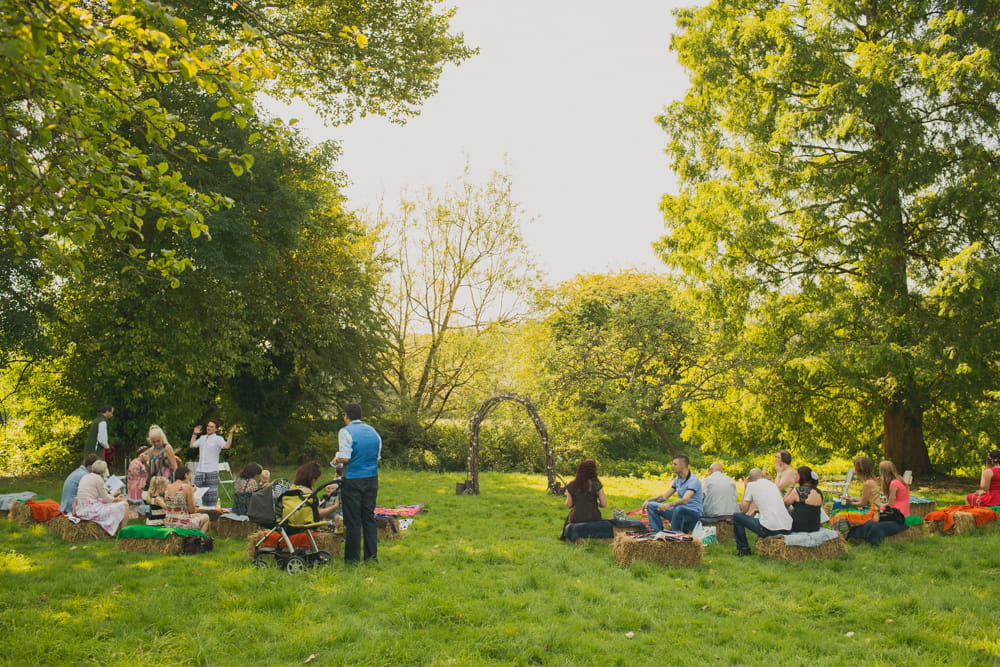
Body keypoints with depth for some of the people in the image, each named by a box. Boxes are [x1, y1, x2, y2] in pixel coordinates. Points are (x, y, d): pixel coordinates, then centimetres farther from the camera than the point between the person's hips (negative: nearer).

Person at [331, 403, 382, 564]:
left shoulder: (345, 432, -9)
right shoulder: (373, 431, 10)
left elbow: (345, 458, -17)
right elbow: (378, 457, 13)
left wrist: (336, 460, 4)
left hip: (353, 480, -5)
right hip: (372, 478, 5)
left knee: (353, 520, 1)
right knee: (369, 517, 11)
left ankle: (353, 558, 6)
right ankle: (371, 556, 14)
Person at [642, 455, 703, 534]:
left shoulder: (693, 480, -16)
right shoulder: (677, 479, 10)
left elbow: (685, 500, -31)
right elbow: (665, 496, 16)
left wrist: (669, 505, -47)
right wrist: (648, 500, 2)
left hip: (694, 513, -8)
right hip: (680, 512, 8)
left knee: (679, 508, -42)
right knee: (651, 506, -2)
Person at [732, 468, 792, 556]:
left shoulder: (751, 485, 3)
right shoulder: (773, 484, 19)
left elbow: (743, 510, 8)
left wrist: (745, 487, 16)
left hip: (769, 529, -6)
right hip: (787, 529, 6)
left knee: (736, 517, 11)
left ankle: (743, 549, 17)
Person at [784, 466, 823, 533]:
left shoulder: (797, 490, -15)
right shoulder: (819, 493, 2)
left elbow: (785, 503, 0)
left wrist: (791, 487, 3)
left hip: (799, 527, -6)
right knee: (791, 510, 26)